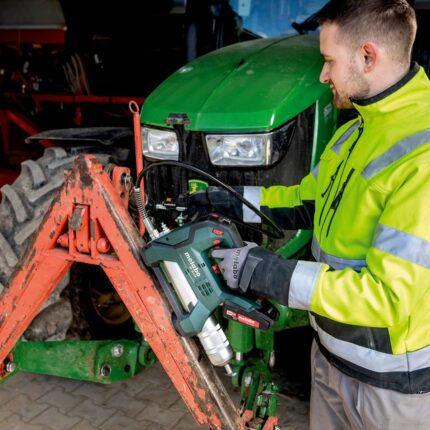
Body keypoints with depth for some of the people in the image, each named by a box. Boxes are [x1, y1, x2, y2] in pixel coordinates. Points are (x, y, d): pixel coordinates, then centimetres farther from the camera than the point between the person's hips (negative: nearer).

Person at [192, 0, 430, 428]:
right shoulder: (357, 130, 2)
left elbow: (388, 296, -31)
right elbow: (307, 200, 13)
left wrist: (266, 272, -29)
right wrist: (222, 200, 6)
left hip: (392, 379, -7)